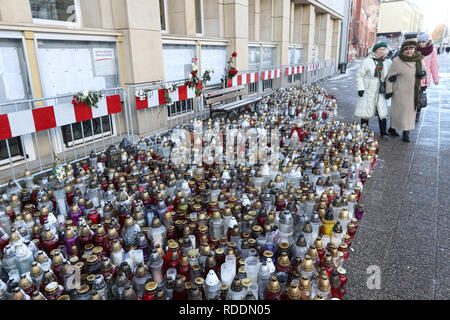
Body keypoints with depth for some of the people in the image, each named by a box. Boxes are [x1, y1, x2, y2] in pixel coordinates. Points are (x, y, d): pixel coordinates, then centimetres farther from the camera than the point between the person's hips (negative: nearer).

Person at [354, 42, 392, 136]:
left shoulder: (388, 62, 4)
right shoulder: (367, 61, -7)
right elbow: (359, 75, -3)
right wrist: (360, 88, -10)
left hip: (380, 91, 3)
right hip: (368, 91, -3)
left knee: (382, 111, 1)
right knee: (365, 112, 3)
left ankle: (383, 132, 10)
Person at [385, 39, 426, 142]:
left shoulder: (420, 60, 3)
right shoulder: (397, 61, -11)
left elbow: (424, 71, 18)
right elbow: (390, 77, -5)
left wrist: (423, 74, -7)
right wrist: (389, 90, -6)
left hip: (413, 92, 5)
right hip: (400, 91, -5)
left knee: (410, 111, 8)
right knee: (398, 110, 3)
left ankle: (406, 133, 17)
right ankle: (392, 128, 20)